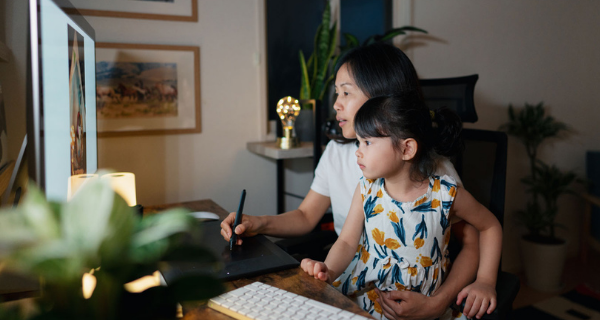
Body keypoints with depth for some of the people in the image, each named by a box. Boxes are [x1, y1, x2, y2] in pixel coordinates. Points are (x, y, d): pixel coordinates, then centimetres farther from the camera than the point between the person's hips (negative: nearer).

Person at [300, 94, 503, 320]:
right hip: (358, 298, 1)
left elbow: (490, 226, 8)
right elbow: (347, 241, 1)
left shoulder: (446, 194, -8)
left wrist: (485, 281, 1)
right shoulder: (366, 189, 0)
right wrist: (329, 272, -19)